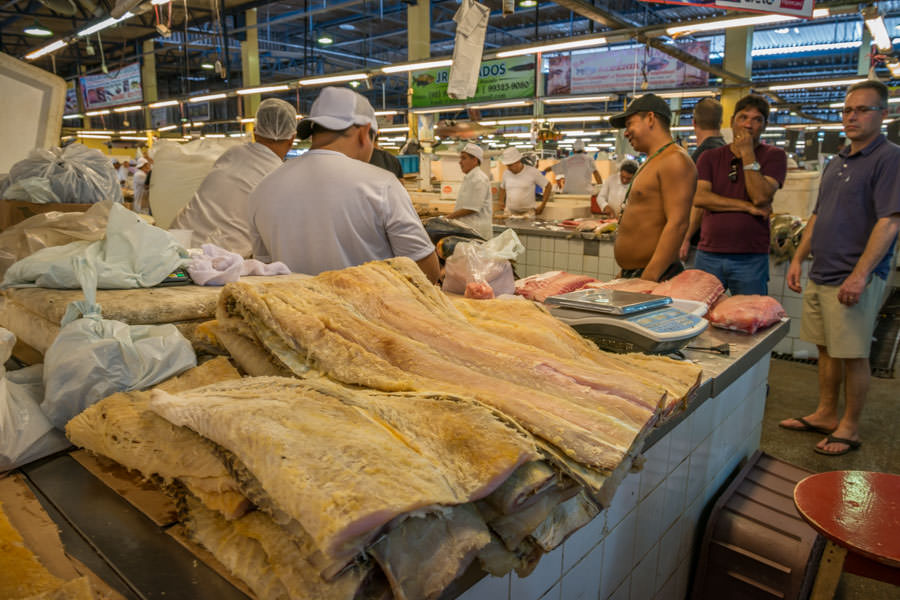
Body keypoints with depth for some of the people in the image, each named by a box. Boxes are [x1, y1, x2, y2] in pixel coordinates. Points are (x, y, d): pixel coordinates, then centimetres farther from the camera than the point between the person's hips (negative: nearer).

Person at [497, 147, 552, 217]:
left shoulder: (532, 172, -5)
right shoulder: (506, 173, 6)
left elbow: (548, 186, 1)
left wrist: (542, 206, -1)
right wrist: (501, 202, 7)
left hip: (527, 213, -3)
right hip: (509, 213, 3)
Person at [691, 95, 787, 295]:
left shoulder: (774, 156, 5)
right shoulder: (710, 157, 10)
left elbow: (761, 197, -11)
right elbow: (699, 198, -6)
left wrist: (748, 154, -8)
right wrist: (748, 207, -9)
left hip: (751, 258, -1)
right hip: (708, 256, 1)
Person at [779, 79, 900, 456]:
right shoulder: (836, 163, 16)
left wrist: (859, 275, -23)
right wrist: (799, 259, 13)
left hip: (855, 279, -7)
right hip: (820, 275, 8)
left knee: (853, 354, 2)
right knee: (826, 348, 14)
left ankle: (850, 427, 15)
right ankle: (825, 414, 27)